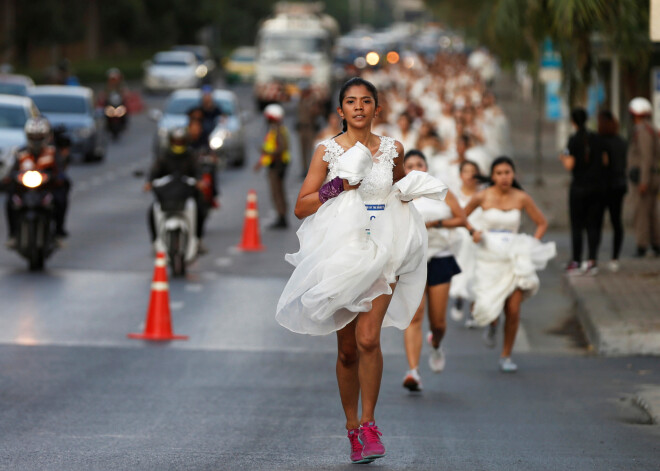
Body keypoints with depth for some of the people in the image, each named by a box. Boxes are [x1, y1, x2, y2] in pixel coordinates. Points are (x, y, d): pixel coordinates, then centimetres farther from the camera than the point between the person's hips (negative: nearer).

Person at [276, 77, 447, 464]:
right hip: (340, 251, 0)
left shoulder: (392, 149, 7)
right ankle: (352, 427, 19)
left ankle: (369, 424, -6)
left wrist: (409, 191, 5)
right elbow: (302, 207, -1)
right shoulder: (328, 151, 1)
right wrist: (339, 185, -13)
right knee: (347, 348, 5)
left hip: (382, 251, 0)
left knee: (368, 338, -17)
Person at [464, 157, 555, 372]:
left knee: (513, 310, -6)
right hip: (488, 258, -1)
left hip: (514, 258, 1)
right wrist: (472, 231, -4)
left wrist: (533, 246, 0)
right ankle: (492, 324, 30)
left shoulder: (521, 198, -2)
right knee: (488, 307, -10)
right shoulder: (482, 197, -3)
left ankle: (506, 356, 12)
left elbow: (542, 223, 10)